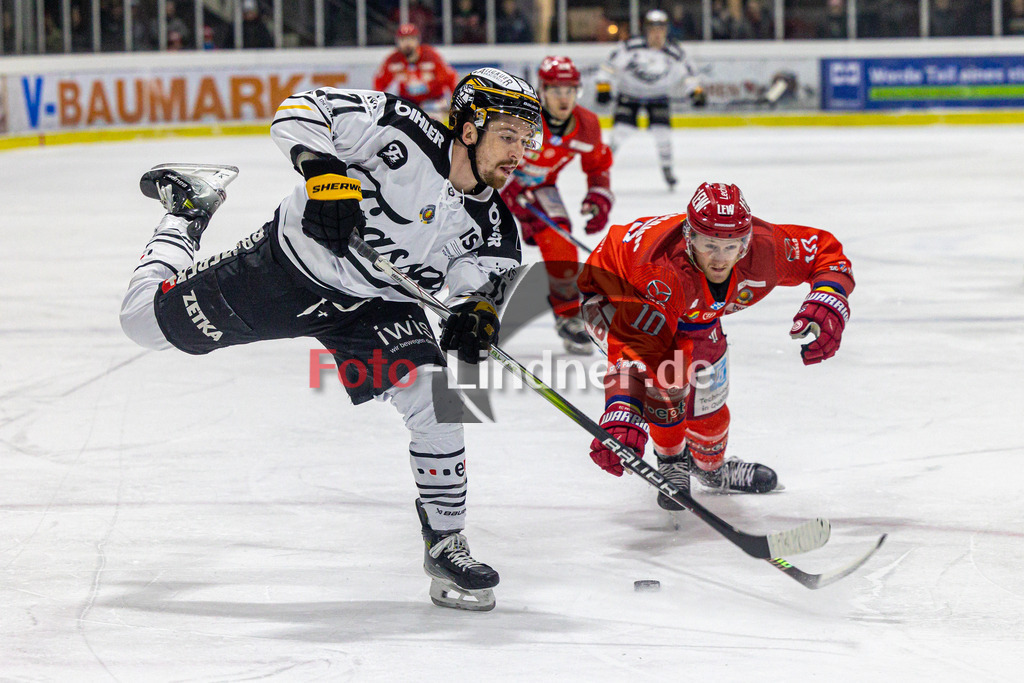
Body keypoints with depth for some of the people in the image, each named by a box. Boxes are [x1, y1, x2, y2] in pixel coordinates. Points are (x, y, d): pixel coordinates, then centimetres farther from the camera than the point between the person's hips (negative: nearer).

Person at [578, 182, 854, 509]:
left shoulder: (765, 247, -33)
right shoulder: (665, 268, -48)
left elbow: (827, 252, -17)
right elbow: (639, 346, -52)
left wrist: (828, 303, -37)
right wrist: (624, 417, -65)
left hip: (694, 312, 5)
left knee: (709, 410, 11)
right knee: (663, 372, -30)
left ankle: (711, 466, 46)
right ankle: (671, 460, -2)